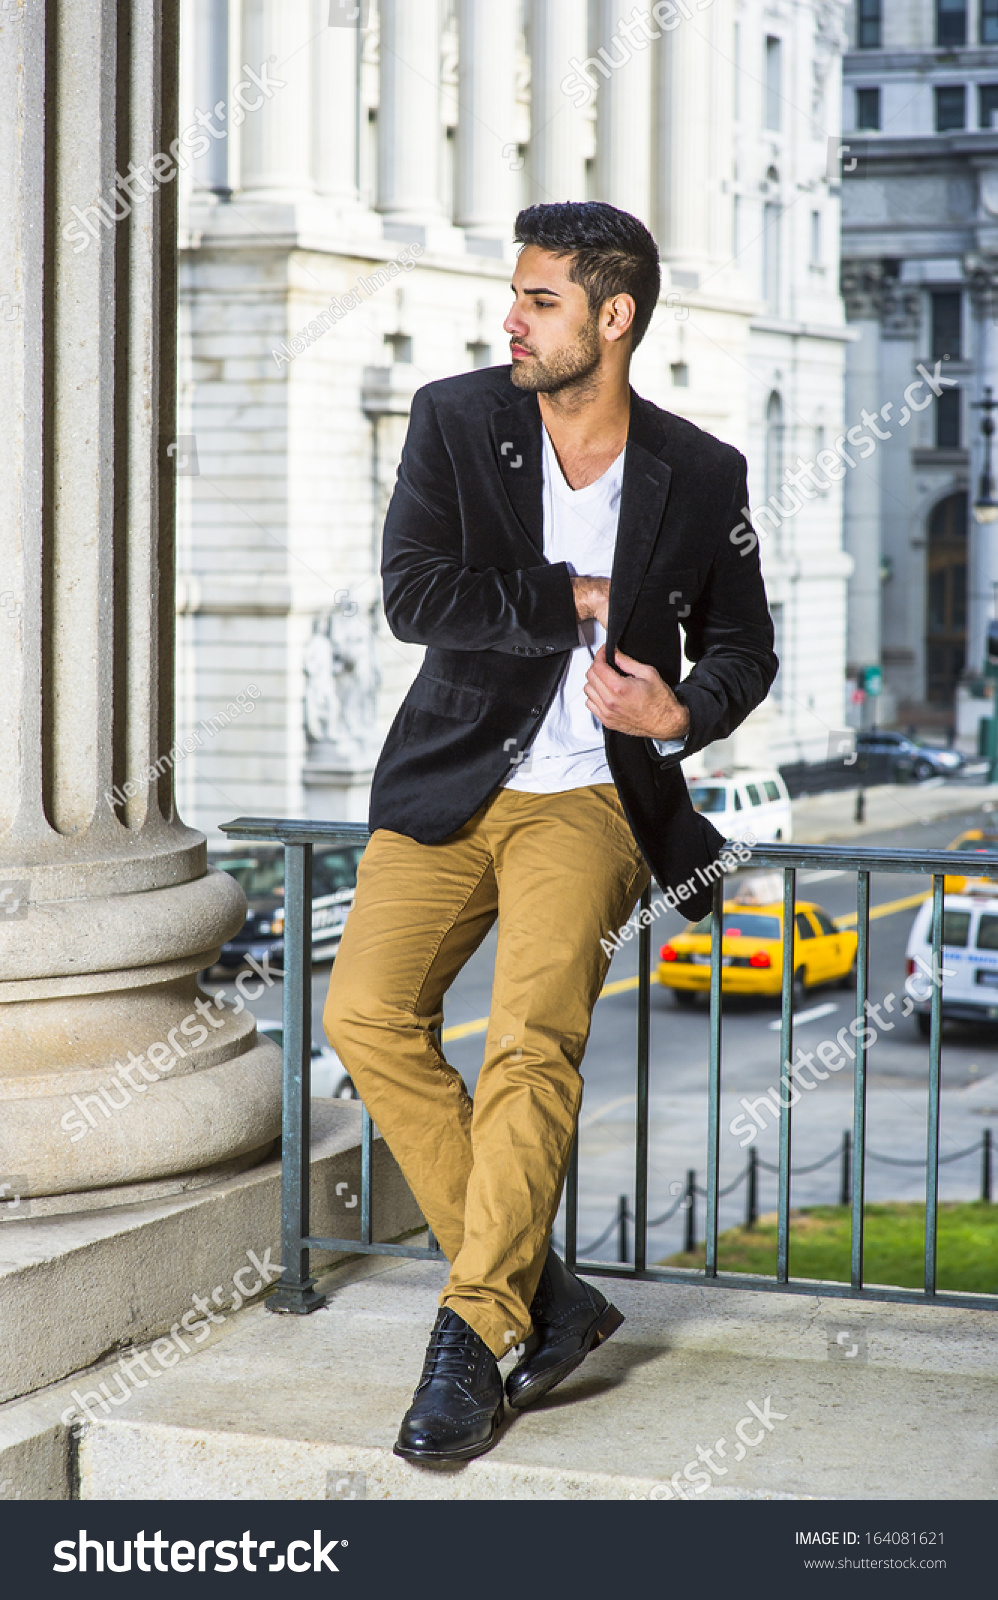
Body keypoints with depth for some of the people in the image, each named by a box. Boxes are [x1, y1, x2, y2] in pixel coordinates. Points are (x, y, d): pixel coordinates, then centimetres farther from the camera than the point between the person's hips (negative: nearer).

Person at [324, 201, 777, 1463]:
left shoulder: (701, 476, 2)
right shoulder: (455, 419, 1)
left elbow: (743, 647, 13)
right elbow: (413, 594, -11)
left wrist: (684, 714, -8)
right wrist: (579, 599, -11)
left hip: (589, 798, -2)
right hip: (447, 786, 2)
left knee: (532, 1042, -22)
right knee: (366, 1011, -16)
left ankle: (471, 1338, -12)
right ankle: (539, 1296, -5)